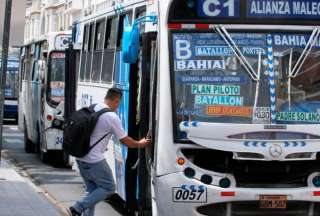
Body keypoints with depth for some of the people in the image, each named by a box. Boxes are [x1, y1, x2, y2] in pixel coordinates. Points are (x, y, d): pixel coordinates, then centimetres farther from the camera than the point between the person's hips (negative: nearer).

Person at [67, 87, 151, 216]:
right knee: (108, 188, 6)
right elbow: (126, 141, -6)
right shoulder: (112, 117, -15)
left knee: (91, 189, 19)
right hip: (95, 161, -8)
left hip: (80, 157, 8)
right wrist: (140, 144, 13)